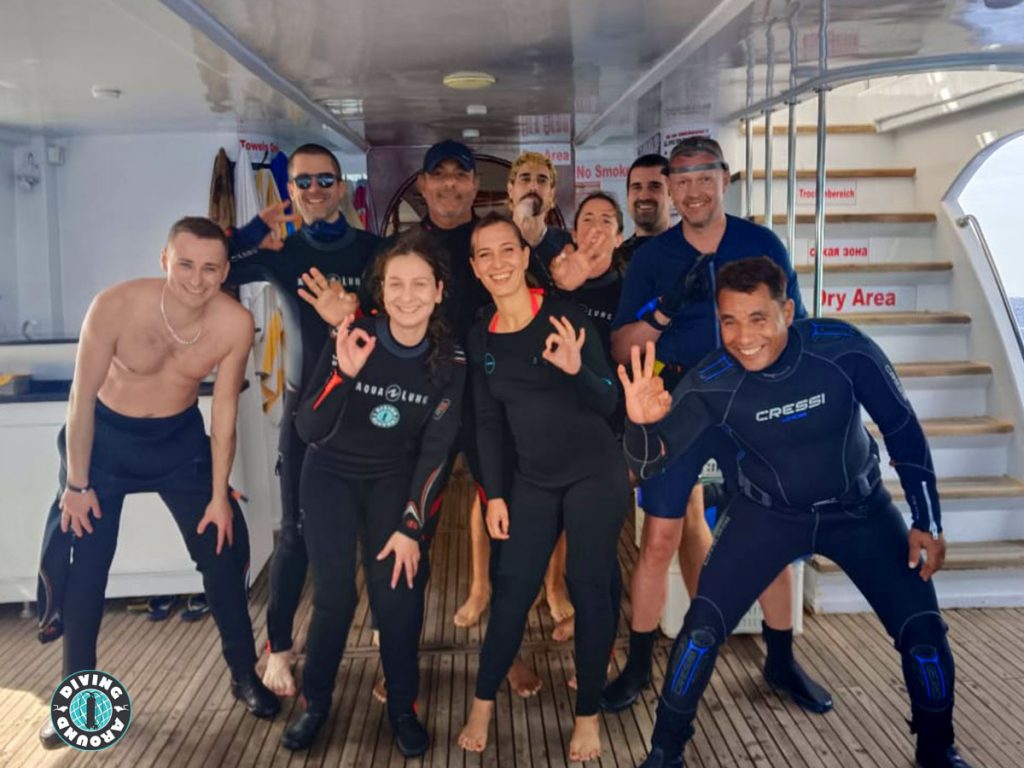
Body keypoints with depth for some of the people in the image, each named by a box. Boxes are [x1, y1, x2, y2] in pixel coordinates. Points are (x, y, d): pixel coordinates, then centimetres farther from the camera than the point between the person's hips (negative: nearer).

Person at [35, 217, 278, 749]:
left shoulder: (235, 323, -23)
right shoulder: (116, 305, -29)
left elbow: (224, 409, -10)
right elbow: (83, 396, -17)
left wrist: (219, 495, -6)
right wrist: (77, 484, -11)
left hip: (179, 438, 2)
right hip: (105, 436, -1)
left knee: (224, 552, 2)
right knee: (82, 565, 2)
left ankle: (245, 675, 21)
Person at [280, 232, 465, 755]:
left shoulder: (450, 361, -14)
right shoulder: (349, 340, -20)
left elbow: (435, 451, -10)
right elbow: (308, 431, -23)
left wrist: (410, 526, -14)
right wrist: (343, 373, -38)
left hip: (394, 479, 1)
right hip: (332, 474, -1)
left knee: (397, 591, -11)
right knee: (335, 593, -10)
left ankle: (403, 708, 11)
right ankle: (316, 704, 13)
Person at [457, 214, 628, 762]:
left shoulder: (564, 315, -12)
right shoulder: (480, 337, 2)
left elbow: (608, 403, -14)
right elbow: (487, 421, 6)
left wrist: (576, 370, -34)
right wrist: (494, 494, 3)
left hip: (594, 472, -4)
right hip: (532, 479, 4)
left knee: (589, 584, 0)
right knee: (512, 586, 3)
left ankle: (588, 714, 14)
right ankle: (482, 704, 16)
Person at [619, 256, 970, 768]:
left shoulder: (843, 349, -27)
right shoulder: (710, 383, -26)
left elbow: (903, 429, -12)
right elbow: (646, 464, -26)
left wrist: (927, 522, -8)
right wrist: (642, 424, -49)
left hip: (860, 507, 1)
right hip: (768, 512, 0)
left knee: (923, 632, -2)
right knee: (702, 627, -9)